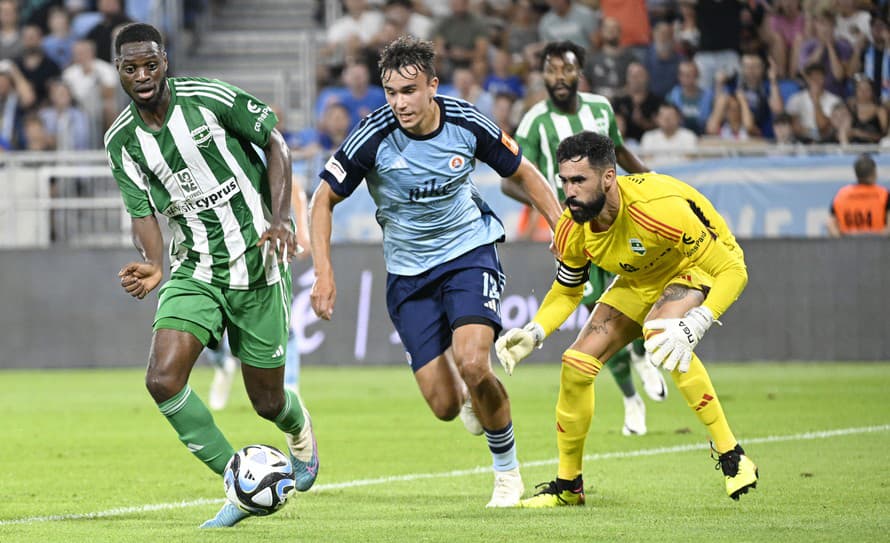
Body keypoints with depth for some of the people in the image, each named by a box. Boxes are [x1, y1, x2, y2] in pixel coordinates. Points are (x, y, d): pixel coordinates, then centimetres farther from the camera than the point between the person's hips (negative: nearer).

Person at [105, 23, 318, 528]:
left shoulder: (209, 98, -13)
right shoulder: (122, 140, -2)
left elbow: (274, 140, -2)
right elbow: (143, 210, 1)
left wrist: (281, 217, -13)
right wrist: (154, 267, -19)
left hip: (256, 263, -3)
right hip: (195, 272, 3)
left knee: (267, 402, 5)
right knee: (163, 379, -20)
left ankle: (298, 425, 47)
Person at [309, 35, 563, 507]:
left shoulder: (466, 124, -13)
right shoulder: (373, 136, -18)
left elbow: (522, 173, 4)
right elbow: (324, 199, -7)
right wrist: (324, 273, -16)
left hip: (469, 251, -1)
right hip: (408, 271, 1)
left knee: (472, 365, -26)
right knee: (444, 406, -6)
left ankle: (507, 471, -1)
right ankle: (471, 396, 35)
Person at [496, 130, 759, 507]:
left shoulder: (660, 208, -40)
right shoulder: (572, 230, -20)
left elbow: (733, 269, -35)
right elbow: (566, 291, 2)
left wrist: (693, 326, -50)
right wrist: (533, 333, -18)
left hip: (702, 268, -6)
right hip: (640, 281, 6)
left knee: (661, 332, -36)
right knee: (576, 363, -5)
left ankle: (731, 455, -25)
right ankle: (568, 485, 17)